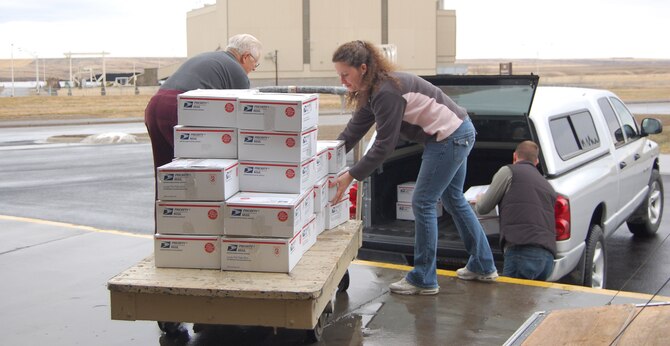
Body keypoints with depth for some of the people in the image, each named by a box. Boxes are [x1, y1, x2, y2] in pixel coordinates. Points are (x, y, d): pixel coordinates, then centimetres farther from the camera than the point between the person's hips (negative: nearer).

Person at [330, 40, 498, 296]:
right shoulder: (373, 91, 5)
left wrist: (351, 176, -21)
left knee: (423, 203, -5)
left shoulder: (387, 92, -25)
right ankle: (483, 267, 33)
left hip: (450, 138, -11)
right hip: (459, 133, 11)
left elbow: (384, 144, -24)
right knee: (454, 200, 21)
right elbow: (353, 131, 7)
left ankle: (423, 280, 6)